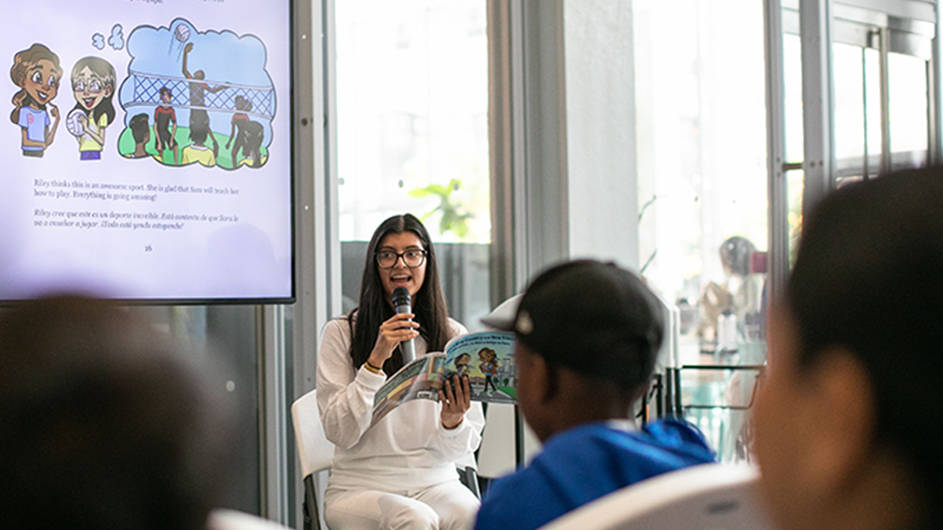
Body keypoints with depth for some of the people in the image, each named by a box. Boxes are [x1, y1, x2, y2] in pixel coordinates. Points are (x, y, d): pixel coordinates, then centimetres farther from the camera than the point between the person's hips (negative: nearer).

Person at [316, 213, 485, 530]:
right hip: (360, 488, -2)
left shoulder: (454, 336, 7)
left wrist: (453, 421, -16)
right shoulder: (340, 333, 0)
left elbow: (464, 448, 7)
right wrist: (375, 360, -17)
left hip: (435, 484, 2)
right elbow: (339, 433, -8)